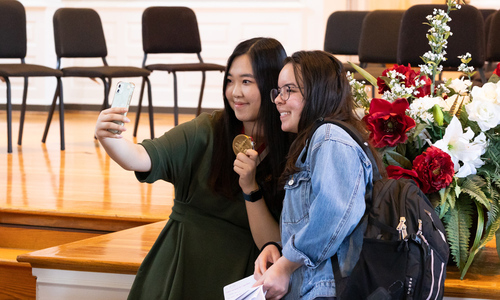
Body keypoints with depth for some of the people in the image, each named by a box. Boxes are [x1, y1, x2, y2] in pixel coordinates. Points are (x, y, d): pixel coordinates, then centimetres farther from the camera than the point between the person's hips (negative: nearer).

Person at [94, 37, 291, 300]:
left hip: (235, 279, -1)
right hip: (177, 268, 1)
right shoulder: (206, 132, 0)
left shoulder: (289, 155, -2)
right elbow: (140, 158, -14)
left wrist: (250, 187, -15)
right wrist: (106, 137, -32)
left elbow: (272, 246, -3)